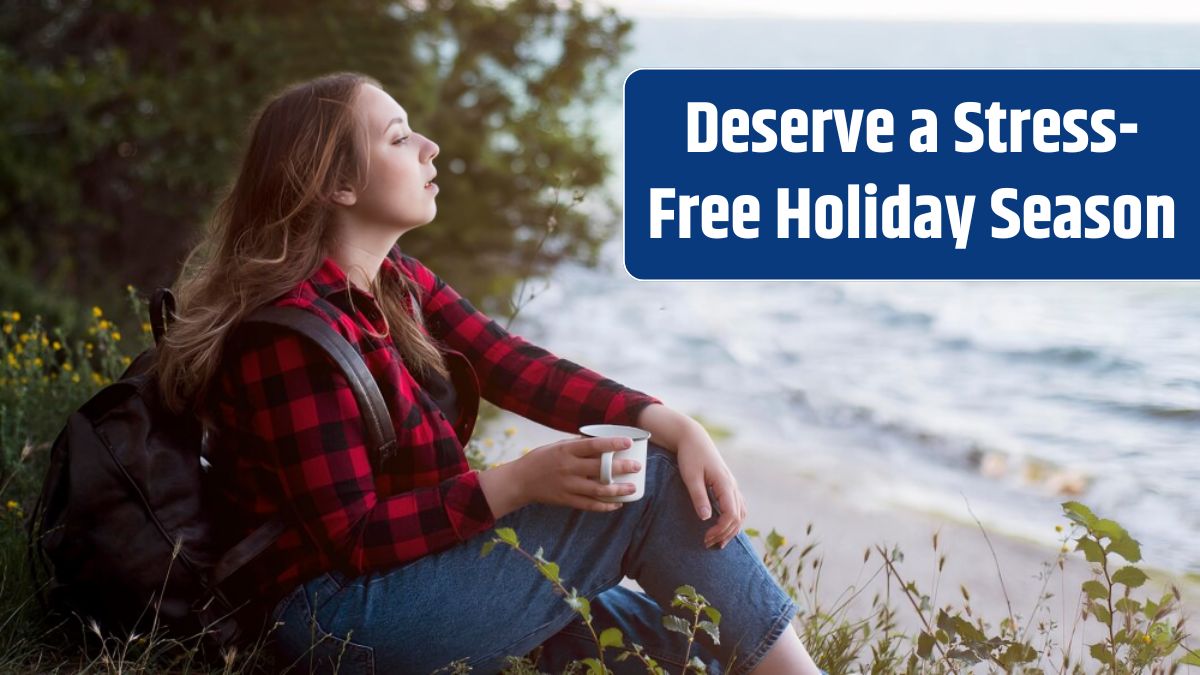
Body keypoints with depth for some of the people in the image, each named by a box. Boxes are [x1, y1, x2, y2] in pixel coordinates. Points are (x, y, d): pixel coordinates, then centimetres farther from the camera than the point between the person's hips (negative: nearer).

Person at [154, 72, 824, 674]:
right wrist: (520, 482, -27)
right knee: (652, 488, -13)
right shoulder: (291, 330, -21)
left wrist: (671, 424, -17)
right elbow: (352, 535, -21)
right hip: (345, 616, -9)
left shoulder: (399, 283, 7)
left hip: (414, 568, 9)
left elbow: (523, 369, -4)